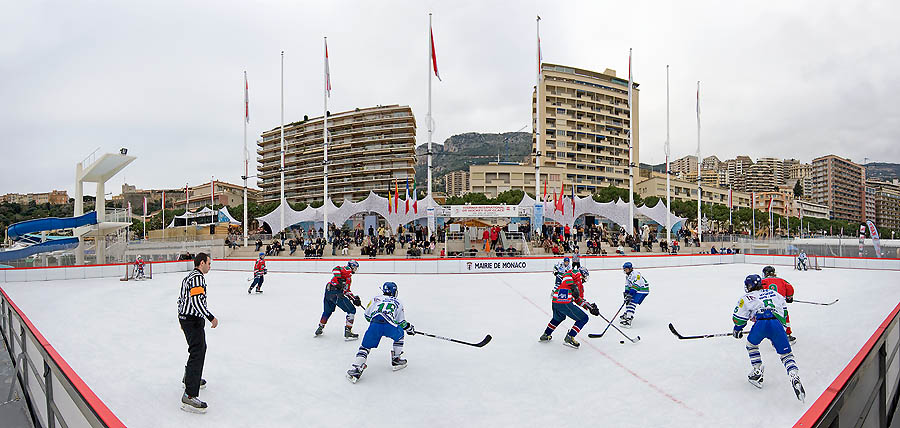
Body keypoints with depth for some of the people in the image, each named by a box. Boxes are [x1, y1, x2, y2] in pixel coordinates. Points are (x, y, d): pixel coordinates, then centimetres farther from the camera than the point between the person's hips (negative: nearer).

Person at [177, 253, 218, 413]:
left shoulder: (188, 277, 17)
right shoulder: (198, 277, -16)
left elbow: (181, 299, 25)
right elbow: (196, 300, -26)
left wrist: (182, 319, 33)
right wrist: (211, 317, -26)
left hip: (185, 318, 11)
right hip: (193, 320, -11)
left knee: (201, 347, 28)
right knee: (197, 353, -16)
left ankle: (190, 376, 46)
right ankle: (189, 396, -22)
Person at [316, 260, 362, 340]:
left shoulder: (349, 277, 27)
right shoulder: (347, 270, -1)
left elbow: (346, 290, 25)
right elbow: (336, 269, -19)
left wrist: (354, 298, 17)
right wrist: (338, 279, -27)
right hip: (336, 293, -10)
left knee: (328, 311, 31)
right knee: (351, 310, -3)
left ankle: (320, 328, 44)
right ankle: (347, 332, -6)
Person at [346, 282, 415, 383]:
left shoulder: (376, 299, 30)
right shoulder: (398, 303, 28)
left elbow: (367, 316, 33)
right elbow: (401, 322, 29)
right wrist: (409, 328, 47)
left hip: (374, 325, 1)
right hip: (390, 326, -1)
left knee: (365, 346, 12)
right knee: (400, 334, 31)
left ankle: (356, 368, -7)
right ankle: (396, 360, 32)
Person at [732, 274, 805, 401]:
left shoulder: (747, 298, 19)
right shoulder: (774, 293, 30)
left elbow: (739, 317, 16)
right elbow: (784, 310, 33)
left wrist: (737, 330, 33)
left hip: (760, 323, -3)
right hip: (777, 324, 3)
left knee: (751, 344, 25)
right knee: (786, 354, 7)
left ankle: (757, 372, 20)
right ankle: (795, 378, -15)